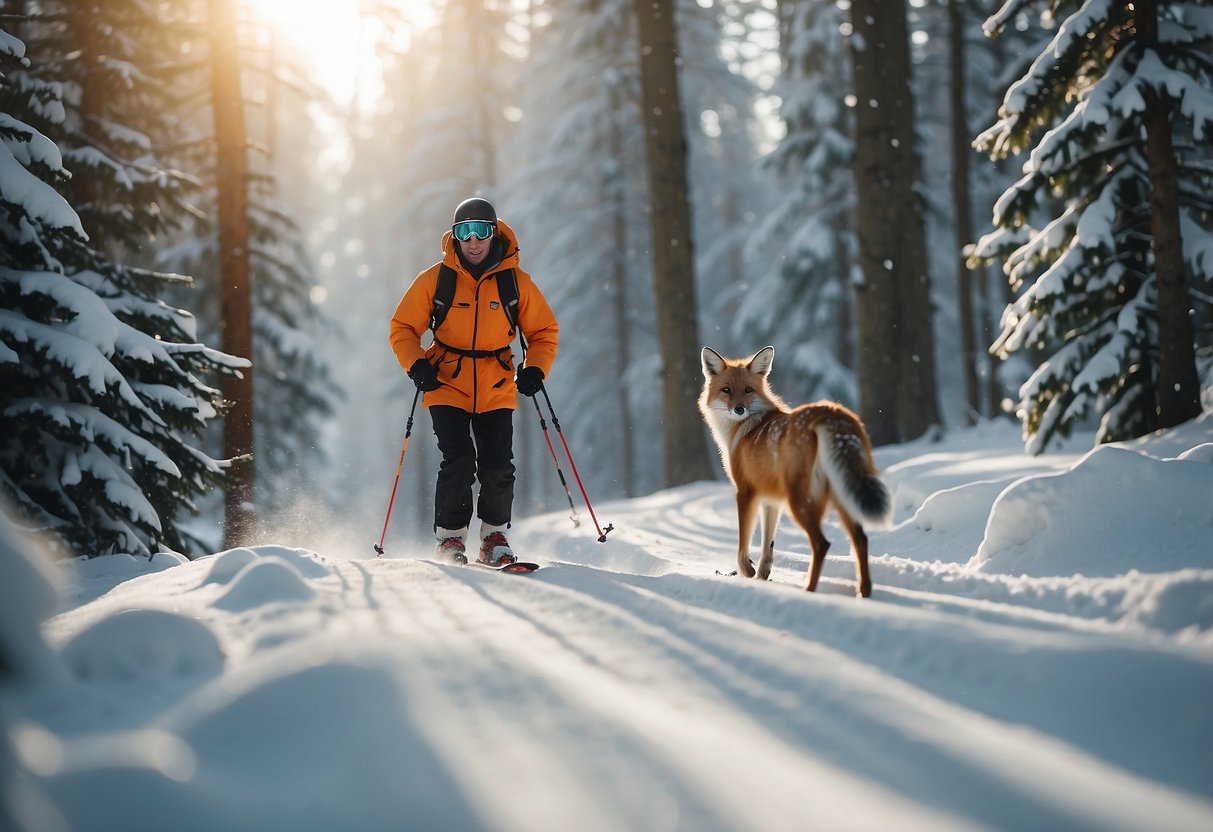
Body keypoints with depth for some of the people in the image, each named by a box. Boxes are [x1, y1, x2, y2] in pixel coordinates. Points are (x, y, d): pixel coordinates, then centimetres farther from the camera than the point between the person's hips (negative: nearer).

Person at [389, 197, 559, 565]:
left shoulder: (516, 282, 0)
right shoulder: (434, 280, -3)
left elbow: (544, 331, 10)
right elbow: (403, 328, 5)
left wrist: (535, 370, -7)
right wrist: (417, 366, -12)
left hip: (497, 391, 1)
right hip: (447, 387, -1)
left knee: (499, 469, -7)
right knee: (458, 463, -14)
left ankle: (494, 537, 15)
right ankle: (450, 538, 3)